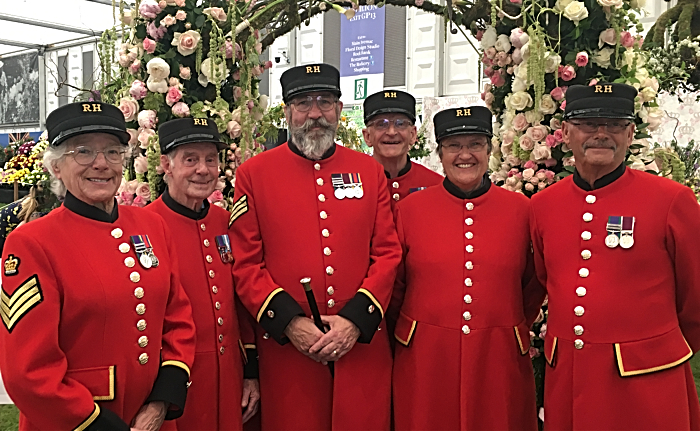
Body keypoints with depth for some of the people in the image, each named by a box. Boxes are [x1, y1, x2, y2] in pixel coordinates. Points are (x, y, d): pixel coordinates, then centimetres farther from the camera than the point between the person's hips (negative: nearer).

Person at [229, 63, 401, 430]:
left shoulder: (369, 171, 7)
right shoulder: (253, 174, 2)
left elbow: (388, 253, 3)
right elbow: (245, 264, -2)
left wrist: (355, 320, -9)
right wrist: (288, 321, -12)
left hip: (362, 347, 2)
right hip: (286, 352, -1)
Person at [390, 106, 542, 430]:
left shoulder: (521, 209, 1)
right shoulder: (409, 209, -1)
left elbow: (535, 285, 11)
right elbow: (394, 285, 7)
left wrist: (513, 327, 9)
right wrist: (407, 330, 7)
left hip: (499, 361, 1)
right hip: (425, 360, 0)